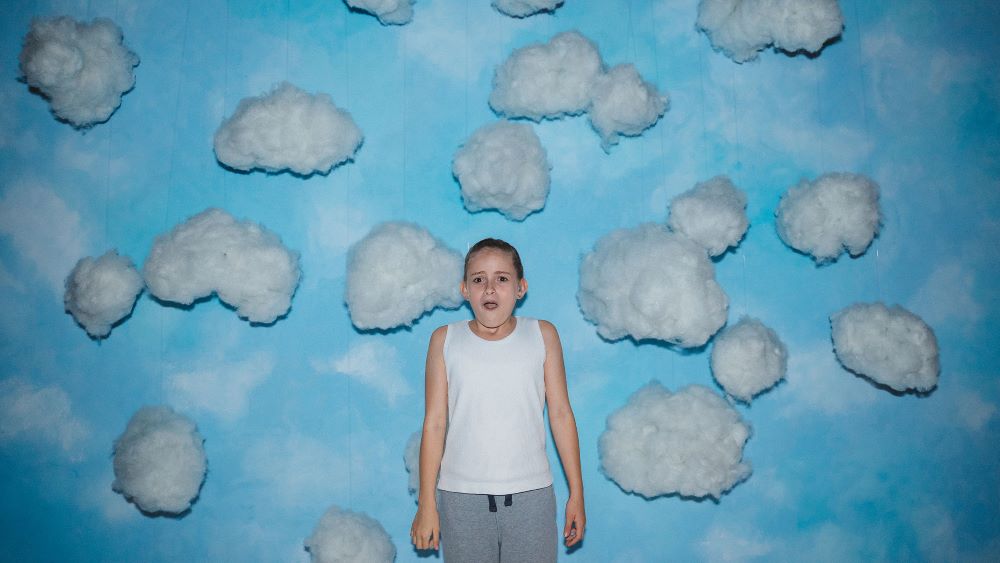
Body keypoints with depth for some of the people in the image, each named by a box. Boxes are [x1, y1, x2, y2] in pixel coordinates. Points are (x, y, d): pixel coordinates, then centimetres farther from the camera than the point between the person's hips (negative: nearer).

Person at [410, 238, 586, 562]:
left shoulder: (543, 335, -1)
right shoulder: (445, 340, -1)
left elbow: (561, 414, 2)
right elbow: (434, 424, 0)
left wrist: (576, 493, 3)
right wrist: (426, 502, 0)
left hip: (530, 494, 0)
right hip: (462, 496, 0)